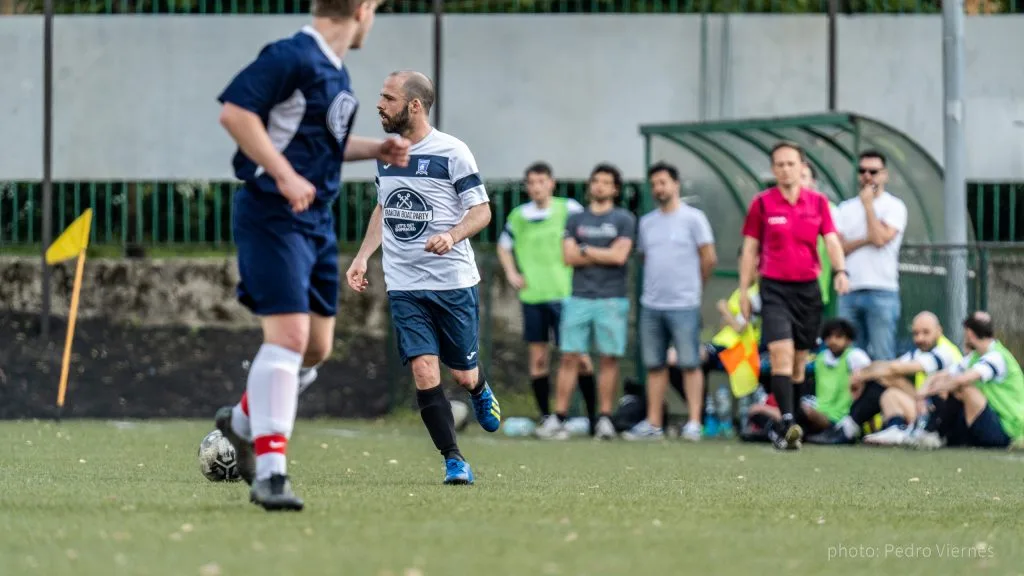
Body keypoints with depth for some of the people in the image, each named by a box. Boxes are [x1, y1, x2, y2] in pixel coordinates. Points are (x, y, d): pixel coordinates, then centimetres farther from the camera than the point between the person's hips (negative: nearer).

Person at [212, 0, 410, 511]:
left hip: (317, 221, 10)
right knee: (289, 333, -18)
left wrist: (375, 150, 15)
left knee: (317, 347, 13)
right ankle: (269, 472, -19)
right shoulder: (292, 58, -14)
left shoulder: (336, 73, 15)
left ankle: (243, 422, 35)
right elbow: (235, 111, -22)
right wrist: (284, 175, -25)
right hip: (273, 216, -10)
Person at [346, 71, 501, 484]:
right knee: (423, 371, -11)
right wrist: (362, 257, 9)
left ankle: (479, 390, 43)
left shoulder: (452, 152, -9)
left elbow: (482, 211, -8)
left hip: (454, 283, -3)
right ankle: (453, 460, -4)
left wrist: (452, 235, -27)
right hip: (404, 286, 3)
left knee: (463, 374, 5)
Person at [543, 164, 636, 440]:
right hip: (579, 299, 2)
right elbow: (569, 257, 2)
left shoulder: (623, 220, 6)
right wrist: (604, 255, -4)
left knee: (609, 358, -2)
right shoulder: (576, 220, 14)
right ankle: (559, 420, -3)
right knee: (569, 357, -2)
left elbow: (619, 255, -7)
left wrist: (585, 250, -1)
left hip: (611, 300, -2)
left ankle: (605, 419, 3)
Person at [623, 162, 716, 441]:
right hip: (651, 305, 5)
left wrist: (692, 286, 9)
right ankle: (653, 425, 10)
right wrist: (655, 286, 15)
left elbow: (709, 259, 0)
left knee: (690, 364, -5)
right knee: (655, 365, 7)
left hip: (684, 305, -5)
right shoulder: (647, 222, 13)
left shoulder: (692, 218, -2)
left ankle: (694, 423, -6)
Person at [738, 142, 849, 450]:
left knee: (800, 358, 6)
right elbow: (750, 250, 6)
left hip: (808, 287, 3)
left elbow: (831, 240, 0)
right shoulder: (762, 203, 1)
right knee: (781, 352, -18)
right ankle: (787, 421, -26)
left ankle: (781, 429, 15)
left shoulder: (818, 202, 6)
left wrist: (840, 271, -18)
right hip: (774, 287, -3)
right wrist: (744, 291, 3)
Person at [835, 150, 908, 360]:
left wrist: (868, 204, -4)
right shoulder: (846, 208, 15)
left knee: (883, 358, -7)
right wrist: (866, 239, -10)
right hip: (849, 292, 4)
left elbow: (881, 238, -13)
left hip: (882, 292, -4)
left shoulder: (894, 207, 2)